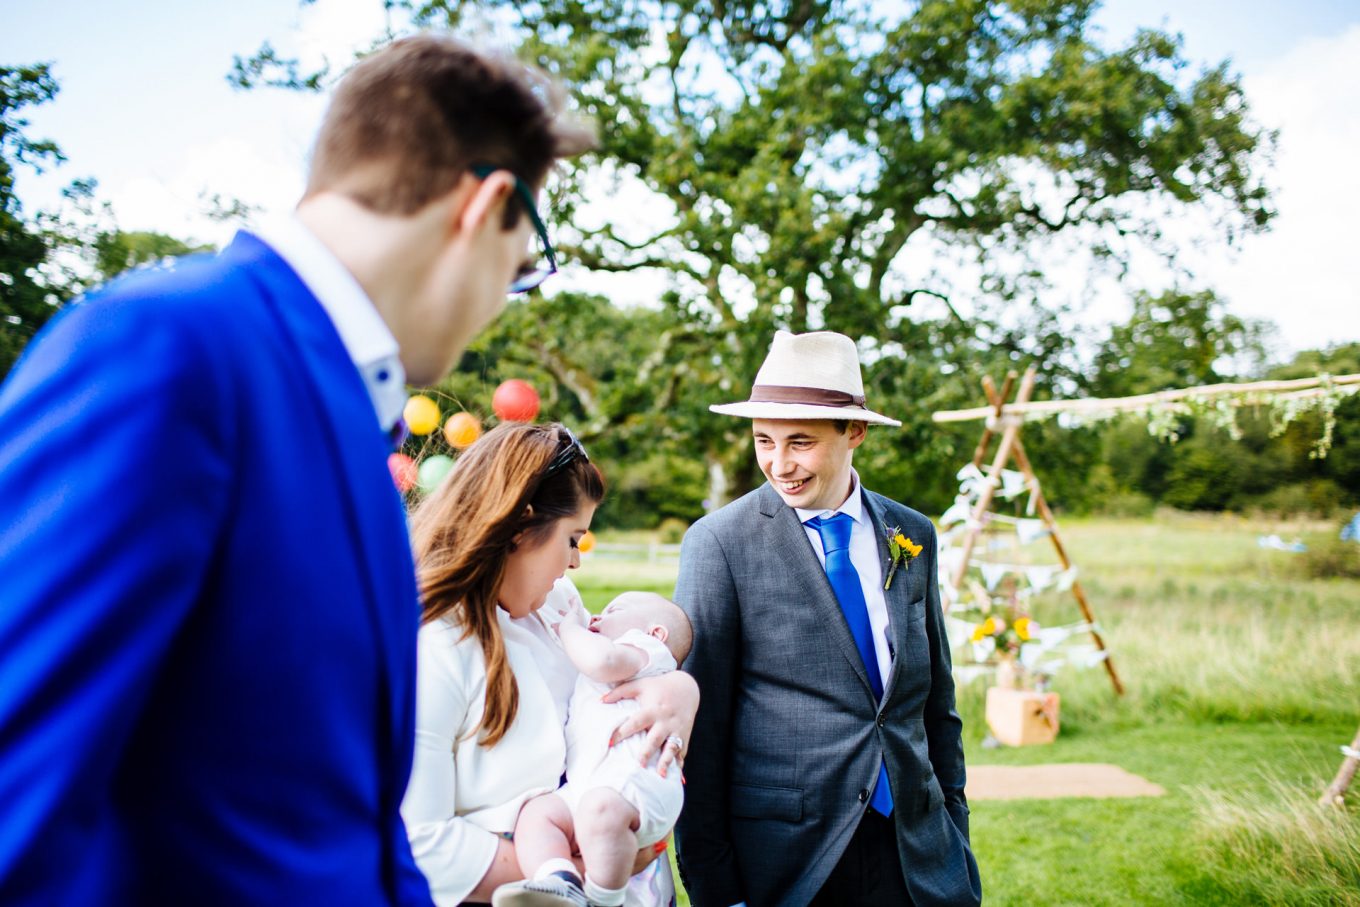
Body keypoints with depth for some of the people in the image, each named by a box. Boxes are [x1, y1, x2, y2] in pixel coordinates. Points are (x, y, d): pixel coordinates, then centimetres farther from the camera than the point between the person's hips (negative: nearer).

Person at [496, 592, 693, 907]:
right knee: (536, 811, -18)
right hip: (583, 786, 8)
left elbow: (604, 660, -9)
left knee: (601, 807, -37)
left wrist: (569, 629, 8)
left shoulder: (644, 648, 14)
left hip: (636, 777, -8)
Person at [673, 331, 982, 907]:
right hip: (782, 855, -3)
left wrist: (954, 828, 11)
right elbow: (698, 725, -8)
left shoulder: (913, 537, 5)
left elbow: (937, 702, 12)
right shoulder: (719, 543, -9)